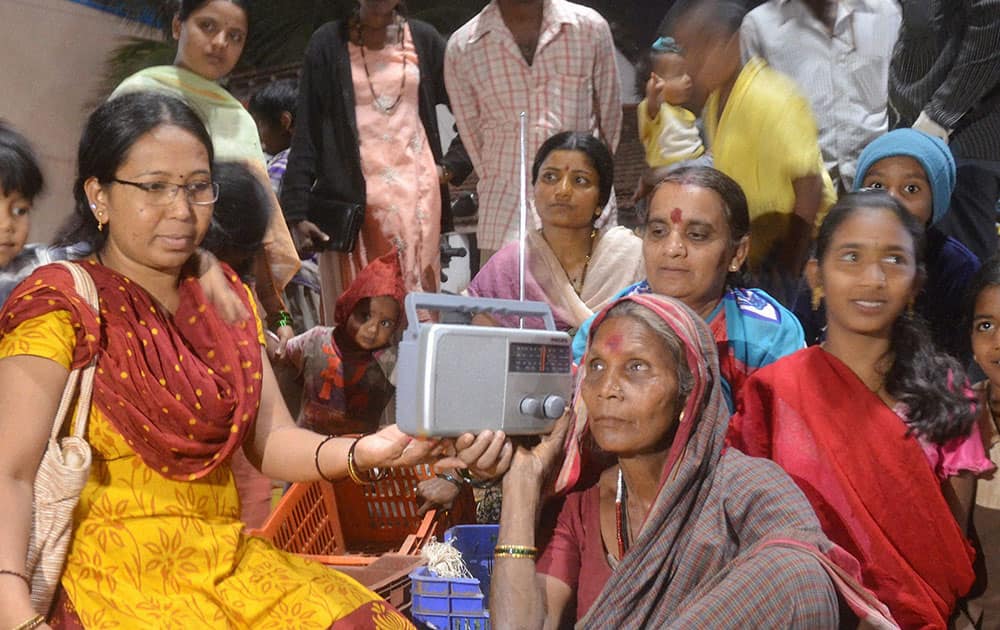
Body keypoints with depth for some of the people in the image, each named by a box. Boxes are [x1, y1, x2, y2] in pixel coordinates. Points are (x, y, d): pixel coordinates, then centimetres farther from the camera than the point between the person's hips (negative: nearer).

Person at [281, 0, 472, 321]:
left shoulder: (424, 40, 11)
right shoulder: (329, 43, 7)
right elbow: (305, 135, 3)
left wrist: (452, 166, 6)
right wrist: (297, 214, -4)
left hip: (417, 197, 1)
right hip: (352, 198, -1)